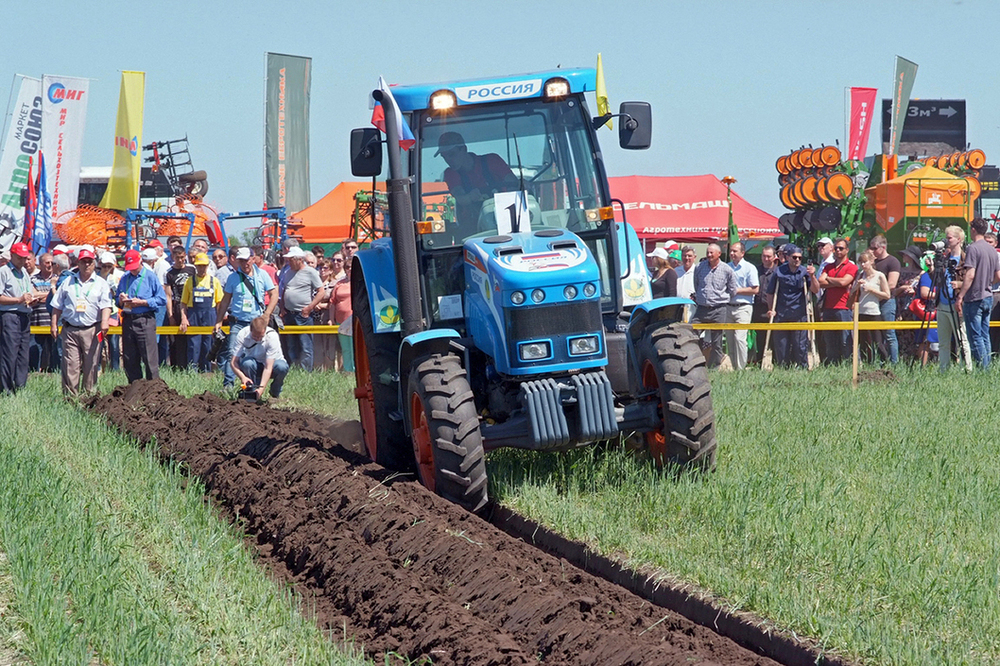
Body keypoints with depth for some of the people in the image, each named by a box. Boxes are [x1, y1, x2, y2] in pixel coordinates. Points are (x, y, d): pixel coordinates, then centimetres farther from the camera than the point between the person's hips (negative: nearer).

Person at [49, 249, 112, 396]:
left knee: (91, 366, 1)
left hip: (91, 330, -1)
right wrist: (54, 325, 8)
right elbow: (57, 306, 15)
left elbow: (106, 305, -4)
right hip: (70, 330, 1)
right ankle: (69, 395, -3)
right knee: (70, 365, -4)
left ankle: (89, 394, 8)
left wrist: (105, 322, -21)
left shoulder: (101, 283, 7)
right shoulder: (69, 283, 13)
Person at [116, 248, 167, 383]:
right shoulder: (124, 278, 16)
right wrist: (121, 300, -3)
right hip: (128, 320, 5)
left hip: (145, 320, -5)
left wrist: (142, 302, -12)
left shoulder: (150, 276, -1)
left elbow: (162, 299, -5)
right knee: (129, 359, 7)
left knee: (150, 358, -8)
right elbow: (117, 298, 21)